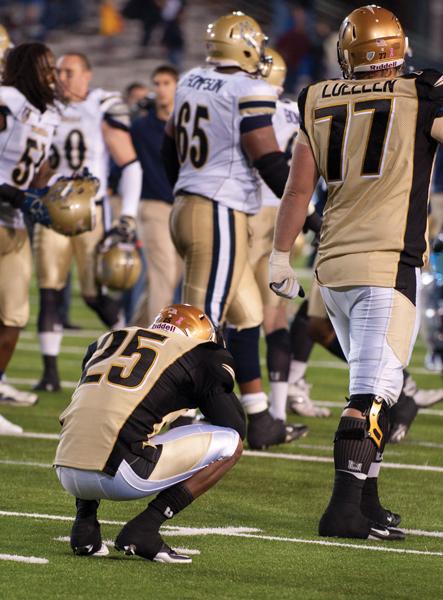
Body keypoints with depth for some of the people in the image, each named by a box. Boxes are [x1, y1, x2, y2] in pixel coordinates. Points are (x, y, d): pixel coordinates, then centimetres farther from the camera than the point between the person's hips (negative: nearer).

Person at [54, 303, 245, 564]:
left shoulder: (108, 340, 26)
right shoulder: (195, 356, 10)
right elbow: (236, 428, 17)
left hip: (66, 474, 6)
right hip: (115, 476, -6)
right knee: (230, 443, 10)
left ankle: (84, 523, 18)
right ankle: (143, 530, 1)